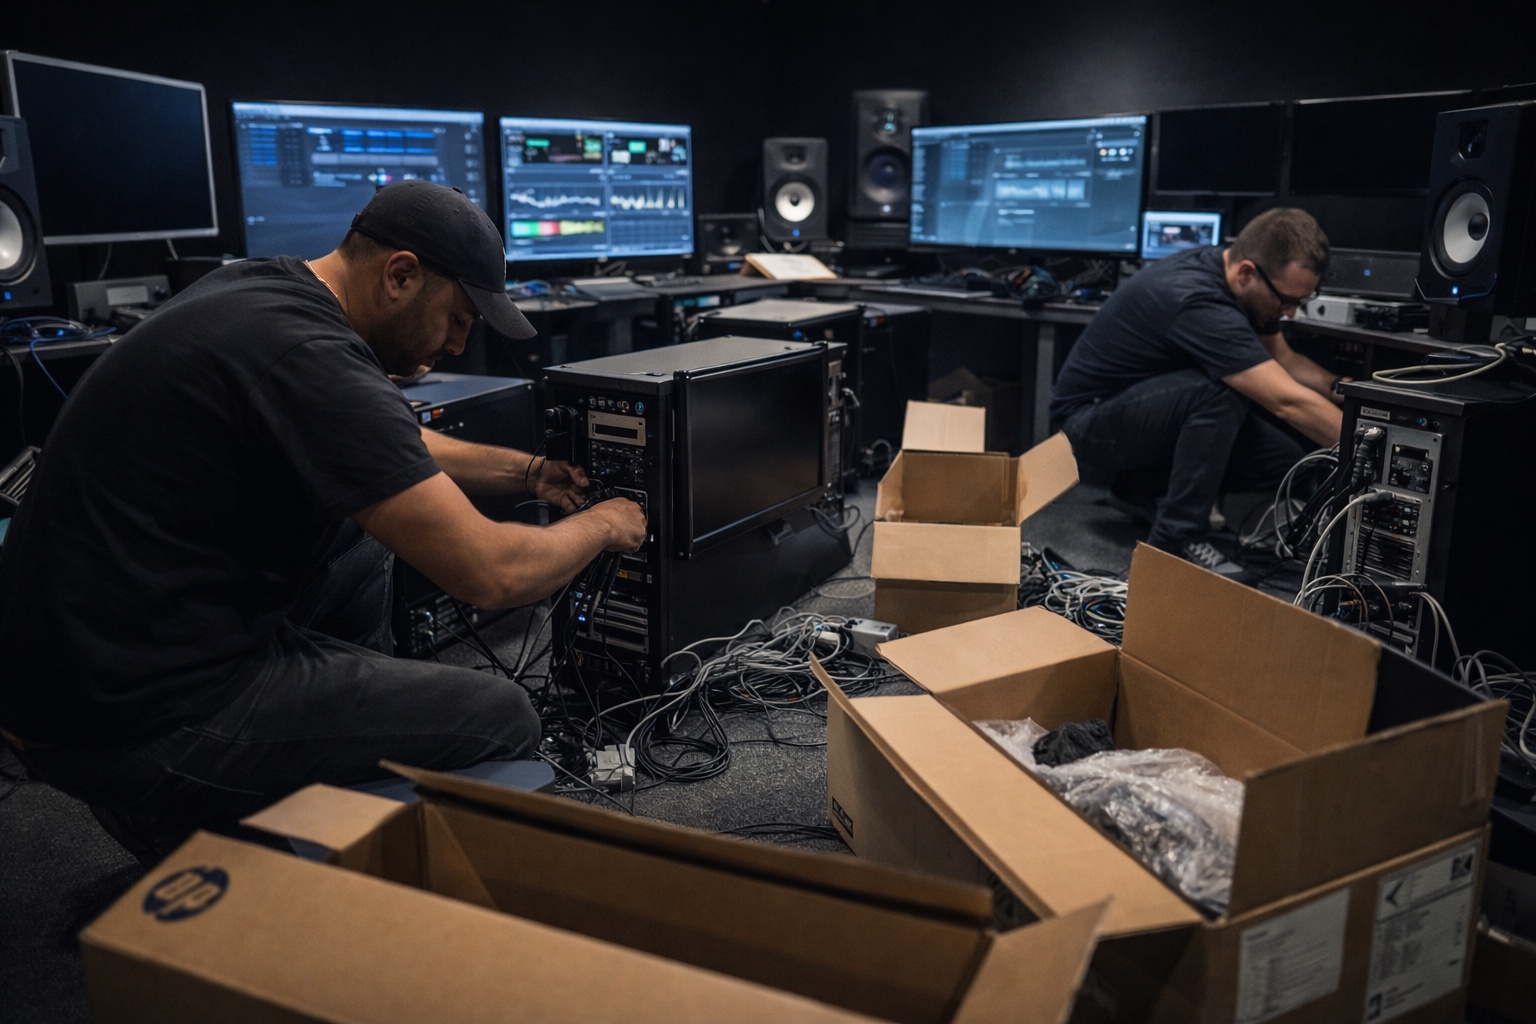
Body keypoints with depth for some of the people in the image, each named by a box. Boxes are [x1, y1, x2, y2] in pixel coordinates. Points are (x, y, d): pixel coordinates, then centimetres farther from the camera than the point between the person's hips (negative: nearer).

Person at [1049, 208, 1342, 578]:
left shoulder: (1231, 276, -4)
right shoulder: (1197, 301, -31)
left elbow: (1284, 361, 12)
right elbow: (1289, 402, -33)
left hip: (1146, 402, 9)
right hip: (1088, 426, -9)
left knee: (1283, 459, -7)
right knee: (1220, 391, -33)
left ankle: (1144, 488, 10)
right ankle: (1177, 539, -20)